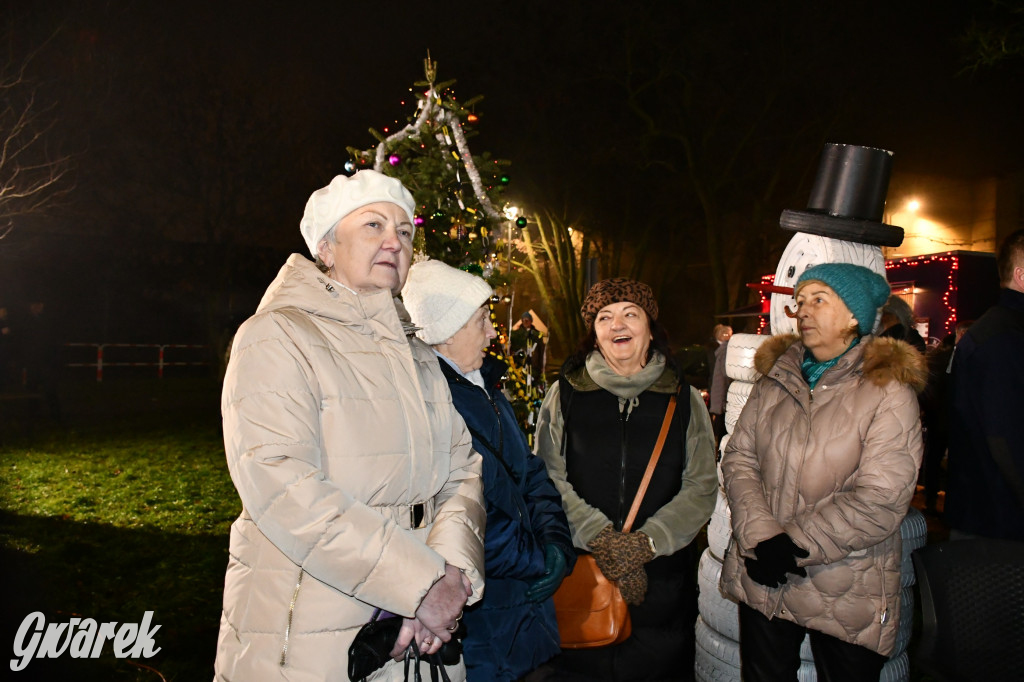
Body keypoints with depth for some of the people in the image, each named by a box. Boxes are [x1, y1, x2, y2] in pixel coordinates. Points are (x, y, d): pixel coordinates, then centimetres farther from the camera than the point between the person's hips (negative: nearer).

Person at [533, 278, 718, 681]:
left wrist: (649, 540, -13)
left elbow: (701, 486, 1)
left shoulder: (683, 399, 5)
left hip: (663, 577, 1)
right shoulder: (564, 394, 2)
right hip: (579, 572, -1)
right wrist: (599, 538, -16)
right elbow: (549, 478, -3)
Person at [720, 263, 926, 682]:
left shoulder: (889, 391, -11)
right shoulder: (776, 378, 4)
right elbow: (739, 457, -1)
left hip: (846, 599, -4)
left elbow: (879, 501, -18)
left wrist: (793, 546, -17)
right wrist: (760, 537, -15)